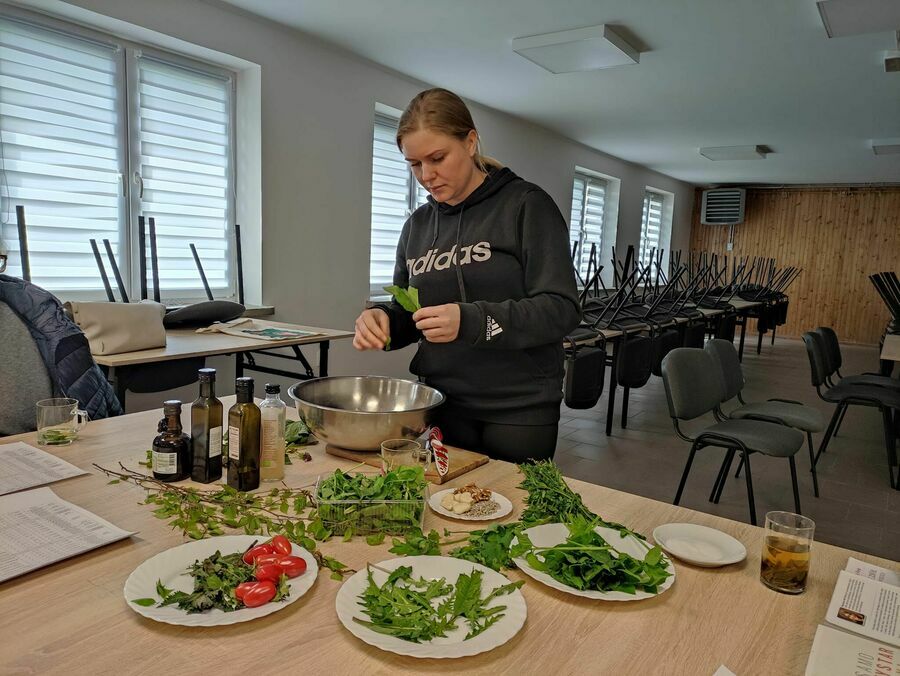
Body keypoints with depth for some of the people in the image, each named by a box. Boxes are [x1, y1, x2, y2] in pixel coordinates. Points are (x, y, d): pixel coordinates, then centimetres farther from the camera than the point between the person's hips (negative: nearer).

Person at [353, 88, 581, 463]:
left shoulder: (526, 205, -6)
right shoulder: (418, 225, 9)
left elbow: (561, 308, -14)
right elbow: (407, 316, 14)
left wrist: (472, 321, -27)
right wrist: (383, 319, -9)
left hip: (520, 407, -4)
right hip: (441, 404, 4)